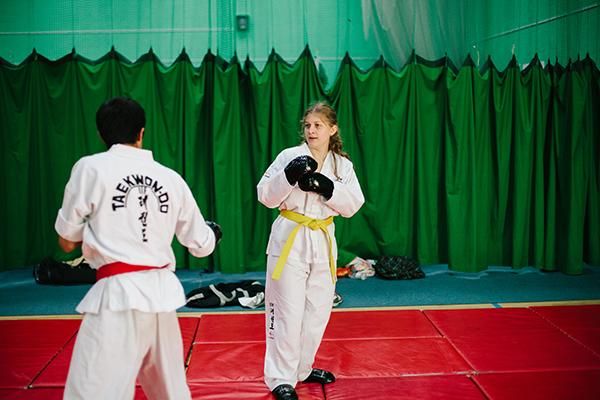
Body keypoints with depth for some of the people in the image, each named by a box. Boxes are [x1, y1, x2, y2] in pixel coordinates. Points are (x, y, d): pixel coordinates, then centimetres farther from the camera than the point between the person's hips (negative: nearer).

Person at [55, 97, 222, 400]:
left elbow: (66, 241, 5)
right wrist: (213, 233, 41)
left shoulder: (91, 167, -4)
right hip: (162, 292, 6)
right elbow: (200, 244, 18)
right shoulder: (171, 178, 8)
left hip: (119, 294, -6)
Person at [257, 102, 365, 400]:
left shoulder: (342, 165, 4)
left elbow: (352, 206, -4)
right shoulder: (290, 156, -6)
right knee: (287, 312, -3)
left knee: (317, 309, 15)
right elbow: (266, 196, -9)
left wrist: (327, 188, -19)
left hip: (322, 241, 5)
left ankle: (301, 368, 33)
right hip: (290, 238, -4)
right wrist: (289, 175, -25)